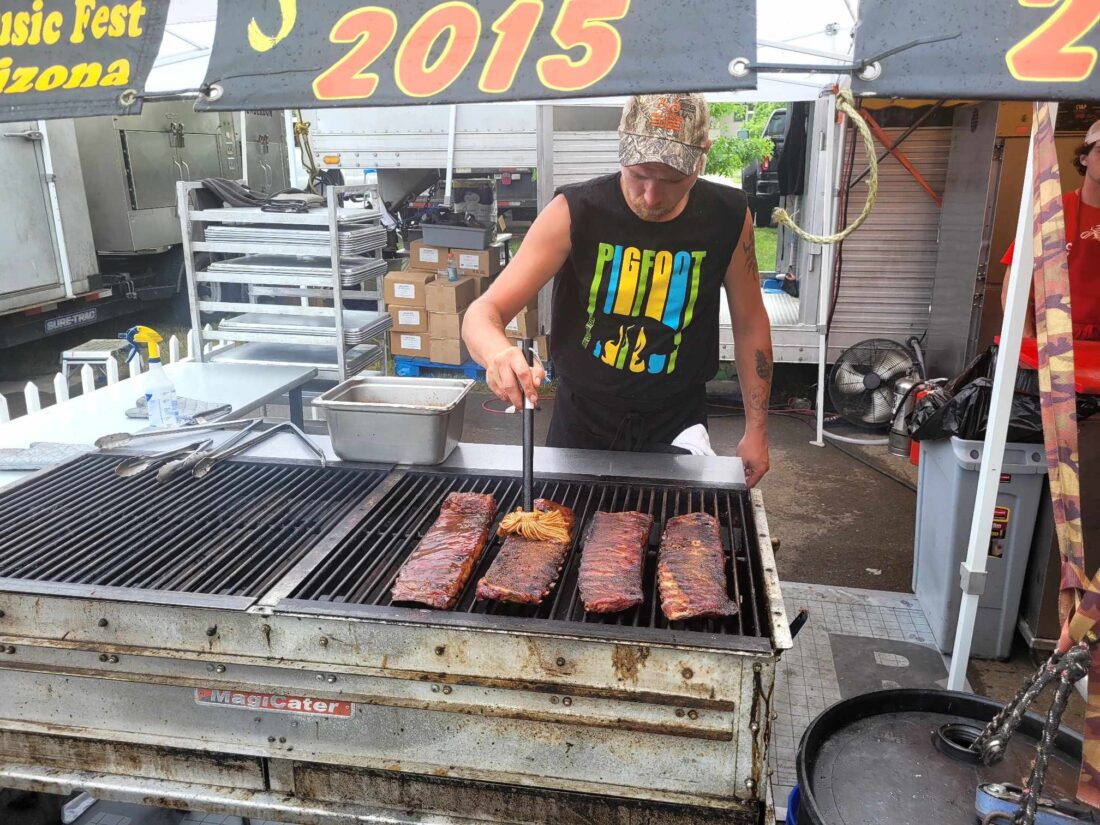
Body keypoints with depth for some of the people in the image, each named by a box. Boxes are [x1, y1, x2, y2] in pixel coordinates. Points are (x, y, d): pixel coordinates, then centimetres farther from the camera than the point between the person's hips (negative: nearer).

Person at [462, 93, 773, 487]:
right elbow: (483, 312, -19)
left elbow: (749, 323, 3)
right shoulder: (573, 213, -18)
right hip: (580, 424, 0)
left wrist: (756, 430, 2)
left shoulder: (728, 217, -12)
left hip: (675, 427, 1)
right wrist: (498, 352, -43)